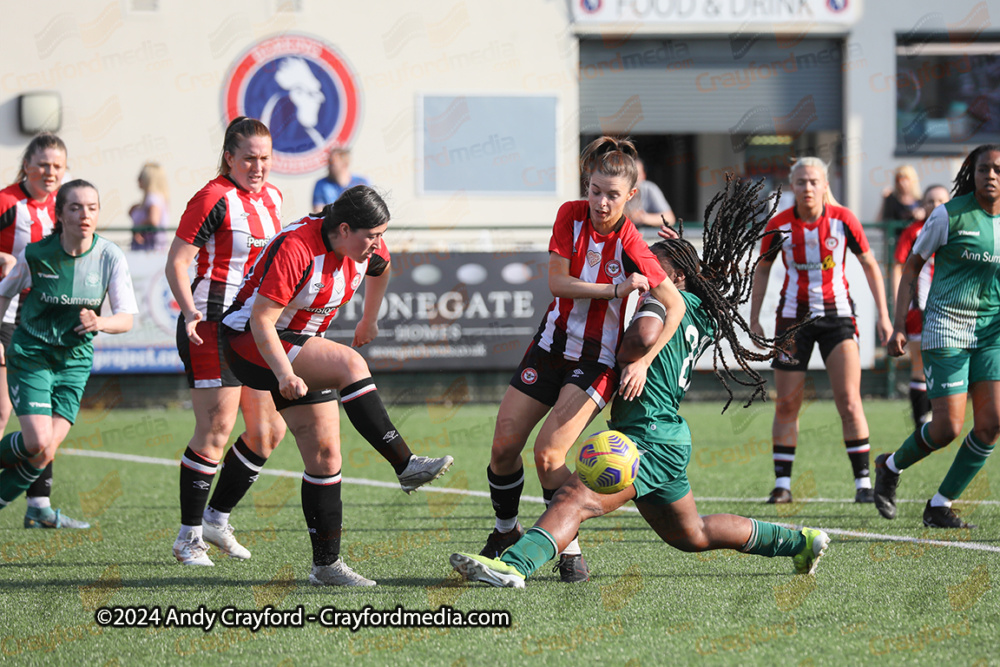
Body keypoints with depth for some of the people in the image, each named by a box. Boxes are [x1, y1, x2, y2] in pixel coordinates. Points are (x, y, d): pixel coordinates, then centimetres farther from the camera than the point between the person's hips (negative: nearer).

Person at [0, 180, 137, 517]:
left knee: (46, 451, -8)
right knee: (38, 443, -19)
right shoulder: (36, 255, -13)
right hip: (30, 354, -2)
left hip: (75, 360, 2)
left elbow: (126, 319, -10)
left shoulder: (110, 257, -10)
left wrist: (100, 323, -31)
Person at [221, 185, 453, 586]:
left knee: (324, 453, 0)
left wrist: (369, 321, 33)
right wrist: (285, 374, -38)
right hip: (251, 343, -8)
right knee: (350, 365, -31)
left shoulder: (366, 248, -5)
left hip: (302, 345, 8)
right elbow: (261, 318, -29)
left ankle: (326, 566, 4)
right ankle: (405, 466, -28)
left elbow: (381, 268, 22)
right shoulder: (296, 249, -28)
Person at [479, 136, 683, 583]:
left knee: (548, 452, -20)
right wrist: (615, 290, -23)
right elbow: (557, 282, -11)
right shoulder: (571, 216, -6)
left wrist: (643, 362, -22)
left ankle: (569, 548, -5)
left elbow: (676, 307, -16)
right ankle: (505, 532, 26)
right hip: (552, 345, 5)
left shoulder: (630, 247, -18)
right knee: (504, 446, 2)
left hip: (597, 361, -5)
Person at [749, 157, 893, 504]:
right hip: (793, 316, 1)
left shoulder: (842, 220, -7)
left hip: (837, 315, -1)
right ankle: (782, 483, 10)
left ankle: (863, 481, -5)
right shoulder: (779, 225, -6)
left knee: (849, 401, -11)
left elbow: (869, 264, 3)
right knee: (786, 404, 0)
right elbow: (762, 269, 9)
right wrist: (754, 319, 6)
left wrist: (883, 315, -1)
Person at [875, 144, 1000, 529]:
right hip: (946, 327, -4)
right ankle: (891, 467, 21)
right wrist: (899, 327, -5)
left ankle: (939, 506, 6)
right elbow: (911, 267, 0)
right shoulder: (950, 215, -8)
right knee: (948, 428, -11)